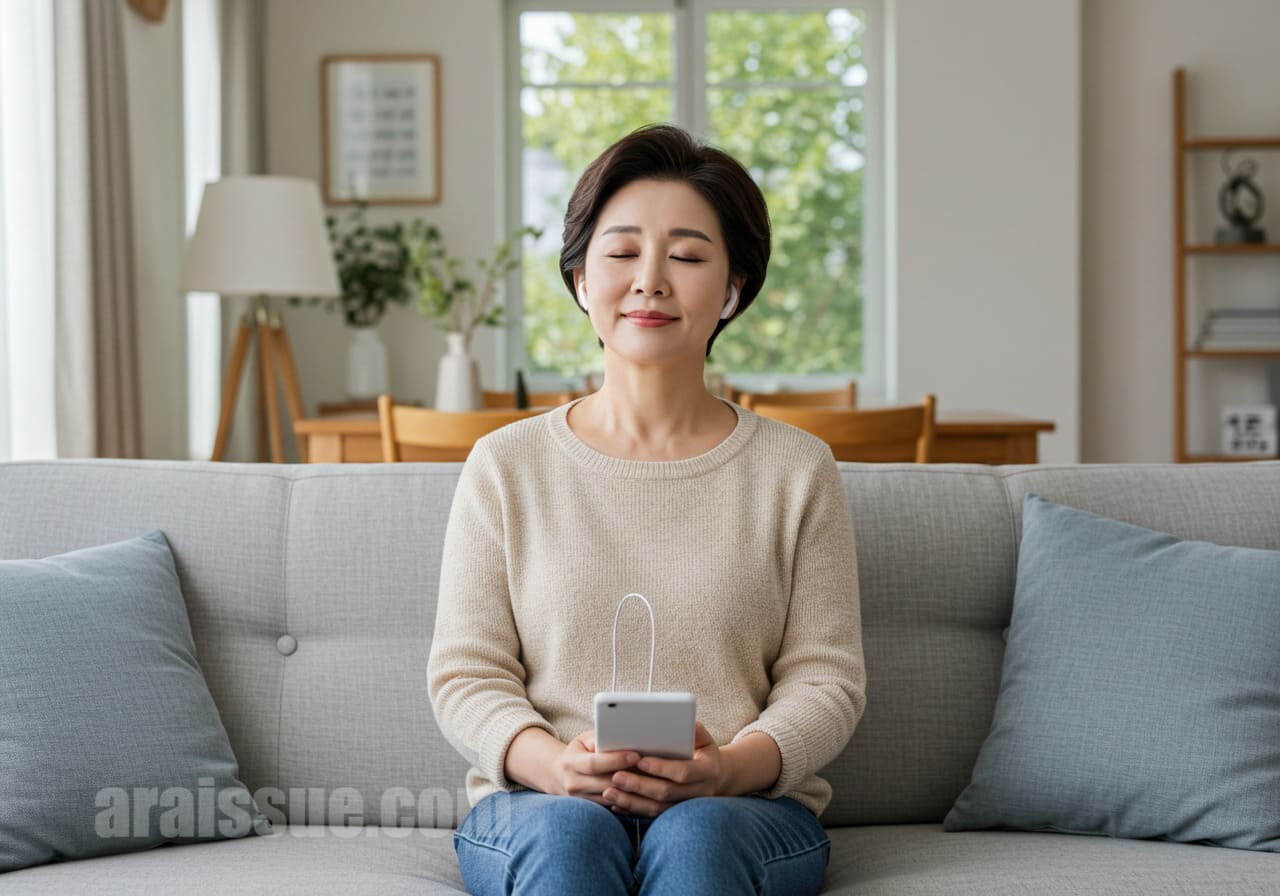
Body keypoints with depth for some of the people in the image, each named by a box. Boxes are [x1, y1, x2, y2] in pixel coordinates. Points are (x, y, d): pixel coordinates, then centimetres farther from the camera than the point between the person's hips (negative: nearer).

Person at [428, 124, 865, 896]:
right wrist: (550, 763, -16)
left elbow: (827, 679, 5)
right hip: (537, 806, 0)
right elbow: (466, 672, 5)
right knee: (570, 831, -34)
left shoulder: (796, 470, 9)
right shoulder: (506, 465, 9)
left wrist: (732, 768, -16)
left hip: (746, 810, 0)